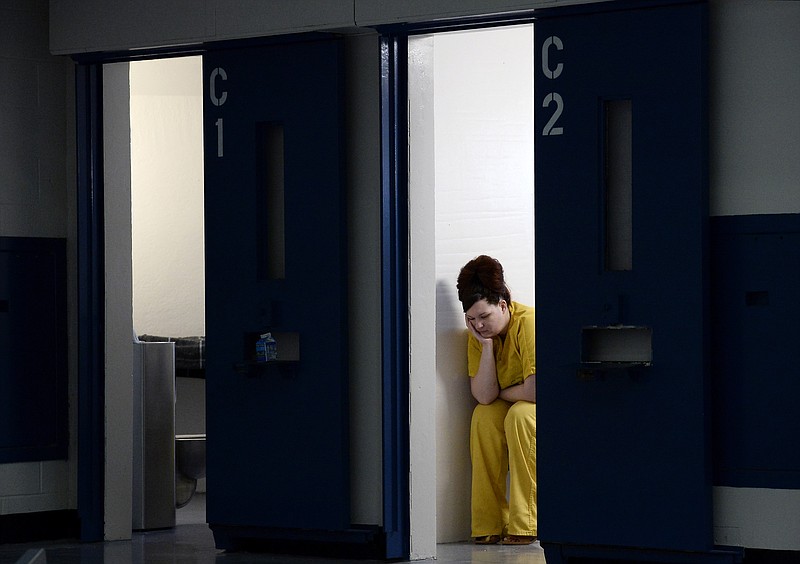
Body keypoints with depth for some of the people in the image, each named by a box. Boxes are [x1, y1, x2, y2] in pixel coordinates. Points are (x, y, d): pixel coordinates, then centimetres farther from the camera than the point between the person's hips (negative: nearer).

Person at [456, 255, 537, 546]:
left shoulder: (528, 323, -26)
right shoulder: (477, 335, -6)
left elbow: (535, 391, -31)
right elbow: (484, 396, -17)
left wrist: (500, 393, -12)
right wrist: (487, 345, -23)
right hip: (510, 404, 6)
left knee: (520, 415, -34)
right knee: (484, 415, -24)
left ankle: (523, 526, -31)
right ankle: (490, 524, -22)